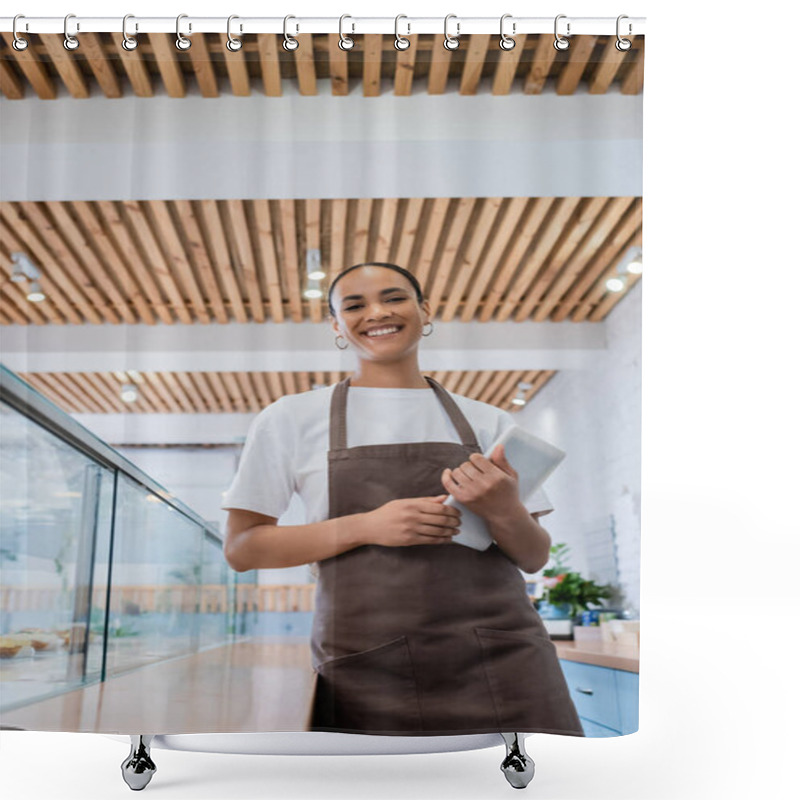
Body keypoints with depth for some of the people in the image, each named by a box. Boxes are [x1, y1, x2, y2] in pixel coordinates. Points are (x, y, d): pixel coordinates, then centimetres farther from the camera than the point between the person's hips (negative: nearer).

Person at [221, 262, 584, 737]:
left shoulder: (489, 422, 12)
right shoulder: (292, 418, 7)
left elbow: (535, 559, 13)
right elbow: (241, 548, 3)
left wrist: (503, 512, -11)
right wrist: (365, 526, -11)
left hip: (501, 662, 2)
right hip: (368, 674, -2)